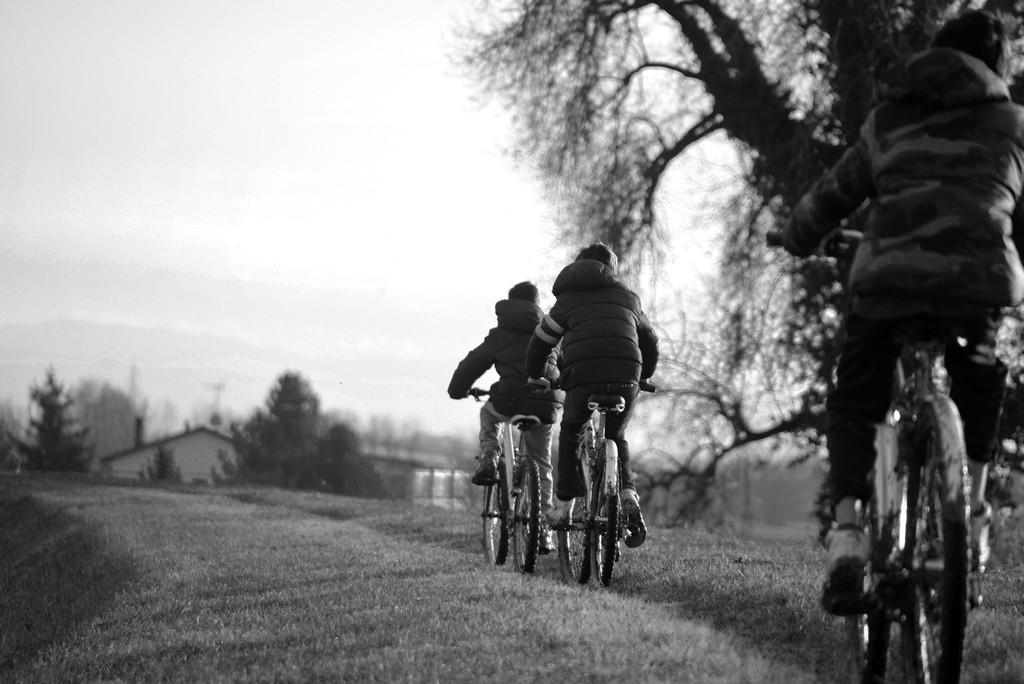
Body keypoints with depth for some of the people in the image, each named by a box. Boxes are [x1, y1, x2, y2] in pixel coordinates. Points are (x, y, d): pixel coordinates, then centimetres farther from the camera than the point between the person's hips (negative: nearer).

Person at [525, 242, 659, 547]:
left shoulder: (569, 298, 18)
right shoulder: (628, 297, 24)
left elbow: (541, 342, 16)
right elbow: (650, 342, 35)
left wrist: (535, 377, 33)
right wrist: (643, 376, 52)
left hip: (582, 376, -2)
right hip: (625, 379, 2)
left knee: (570, 433, 25)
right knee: (616, 437, 25)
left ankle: (564, 504, 15)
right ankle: (628, 496, 3)